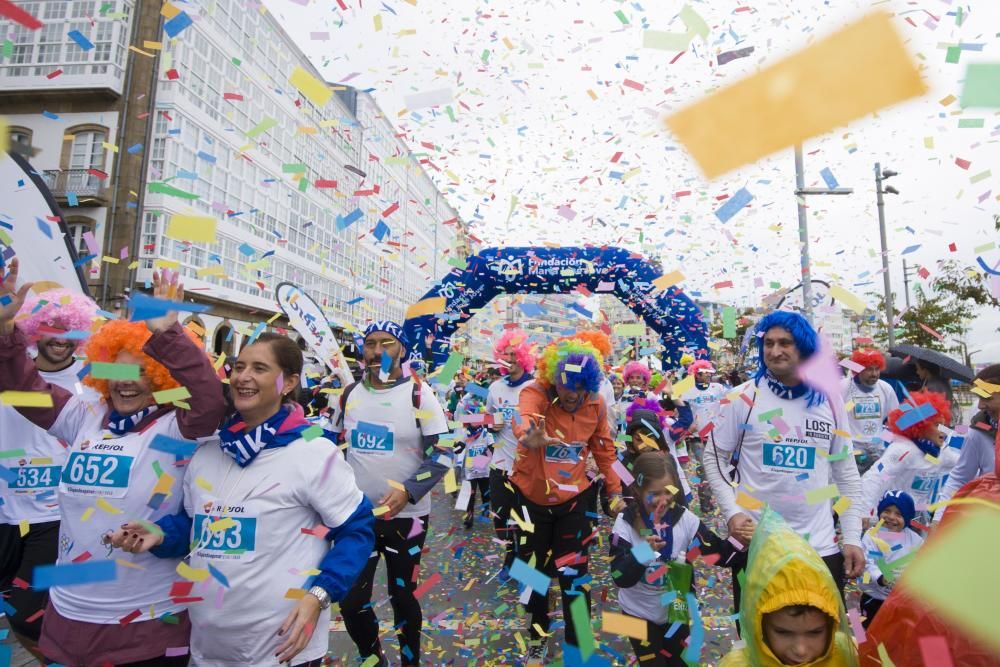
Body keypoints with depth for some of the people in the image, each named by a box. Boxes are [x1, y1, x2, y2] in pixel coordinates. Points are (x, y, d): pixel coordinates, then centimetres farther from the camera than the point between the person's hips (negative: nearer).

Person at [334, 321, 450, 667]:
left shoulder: (419, 394, -11)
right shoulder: (349, 394, 2)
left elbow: (442, 454, -11)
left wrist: (407, 491, -23)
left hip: (406, 516, -3)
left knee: (402, 595, 13)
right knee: (351, 600, 8)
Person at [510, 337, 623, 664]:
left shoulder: (596, 404, -9)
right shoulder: (536, 392, -22)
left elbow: (604, 449, 6)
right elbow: (524, 417, -46)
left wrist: (615, 489, 6)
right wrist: (528, 437, -67)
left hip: (574, 498, 1)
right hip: (531, 496, -1)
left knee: (572, 573, 6)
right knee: (534, 569, 15)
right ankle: (538, 637, 39)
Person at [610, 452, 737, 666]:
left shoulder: (685, 519, -16)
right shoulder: (625, 524, -21)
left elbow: (719, 554, -10)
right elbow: (619, 578, -23)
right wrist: (641, 552, -40)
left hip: (677, 610, 3)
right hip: (639, 614, -3)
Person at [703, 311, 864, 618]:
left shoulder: (829, 401, 3)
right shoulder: (743, 397, -5)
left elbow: (846, 472, 9)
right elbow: (714, 457, 0)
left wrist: (852, 538, 5)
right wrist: (731, 511, -12)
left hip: (821, 546, 2)